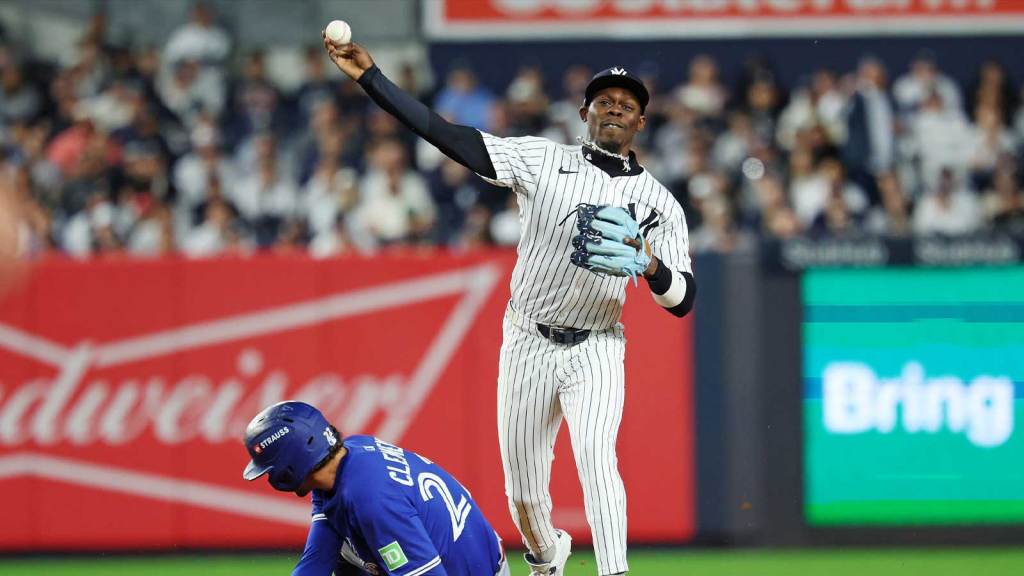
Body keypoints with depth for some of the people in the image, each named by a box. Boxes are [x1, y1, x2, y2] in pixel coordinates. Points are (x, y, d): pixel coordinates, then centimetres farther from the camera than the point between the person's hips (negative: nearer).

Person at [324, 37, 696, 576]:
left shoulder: (658, 203, -3)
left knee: (597, 459, -25)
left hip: (594, 350, -1)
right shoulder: (543, 160, -4)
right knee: (523, 486, 8)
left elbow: (682, 300, -7)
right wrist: (370, 77, -19)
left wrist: (649, 265, -30)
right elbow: (451, 137, -11)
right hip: (527, 346, 1)